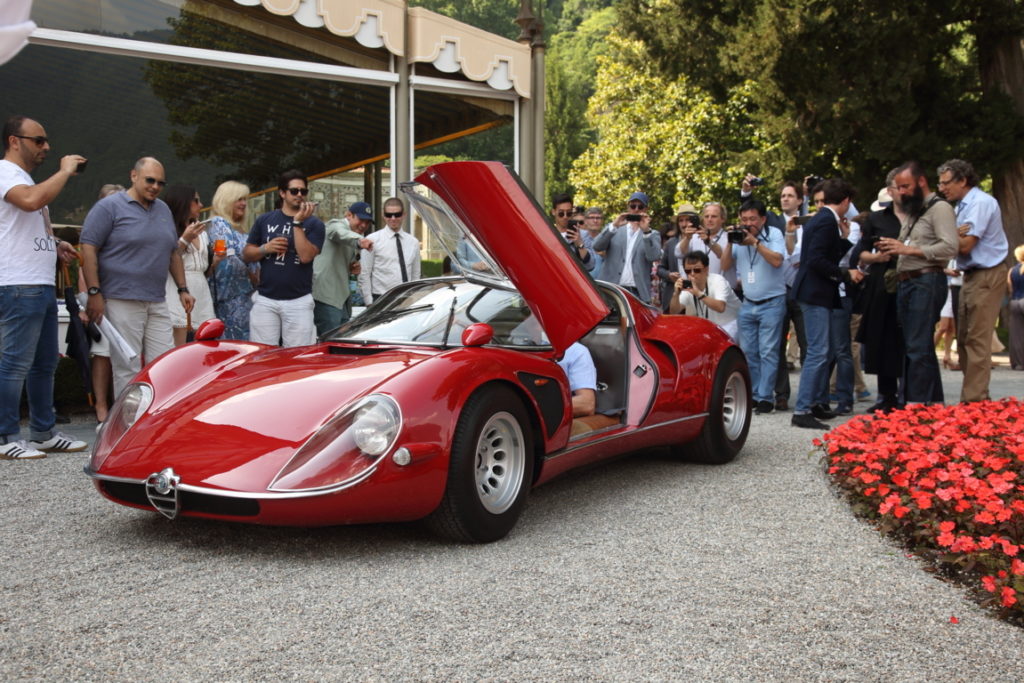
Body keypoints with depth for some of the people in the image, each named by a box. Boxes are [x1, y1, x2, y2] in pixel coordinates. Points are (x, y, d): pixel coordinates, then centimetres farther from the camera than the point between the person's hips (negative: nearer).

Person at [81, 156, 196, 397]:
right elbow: (88, 249, -9)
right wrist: (94, 293, -15)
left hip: (157, 303, 6)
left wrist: (182, 289, 18)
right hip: (122, 302, -6)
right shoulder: (109, 207, -3)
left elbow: (174, 253, 24)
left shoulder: (164, 210, 17)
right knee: (128, 369, -3)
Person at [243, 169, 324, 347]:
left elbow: (306, 256, -12)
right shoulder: (265, 220, 10)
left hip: (299, 301, -2)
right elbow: (247, 254, 14)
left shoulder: (314, 223, 3)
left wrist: (298, 222, -14)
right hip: (265, 300, 2)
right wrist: (266, 248, -6)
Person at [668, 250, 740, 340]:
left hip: (729, 323, -6)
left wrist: (699, 293, -49)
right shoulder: (688, 285, -7)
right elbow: (674, 312, -10)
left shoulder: (718, 281, -23)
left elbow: (720, 307, -40)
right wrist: (676, 294, -28)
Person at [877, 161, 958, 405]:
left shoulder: (939, 208, -6)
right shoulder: (912, 212, 23)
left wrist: (908, 249, -18)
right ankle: (933, 402, 16)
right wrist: (893, 248, 5)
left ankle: (918, 405, -12)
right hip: (905, 282, 9)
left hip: (926, 282, -9)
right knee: (913, 348, 10)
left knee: (918, 348, -12)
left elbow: (950, 247, -17)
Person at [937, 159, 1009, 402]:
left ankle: (974, 402, -9)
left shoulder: (981, 203, -15)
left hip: (987, 276, -10)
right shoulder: (962, 206, 15)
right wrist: (955, 234, -13)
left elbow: (965, 245, -20)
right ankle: (974, 396, 19)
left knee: (977, 340, -10)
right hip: (971, 276, 10)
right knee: (964, 339, 12)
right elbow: (956, 243, 7)